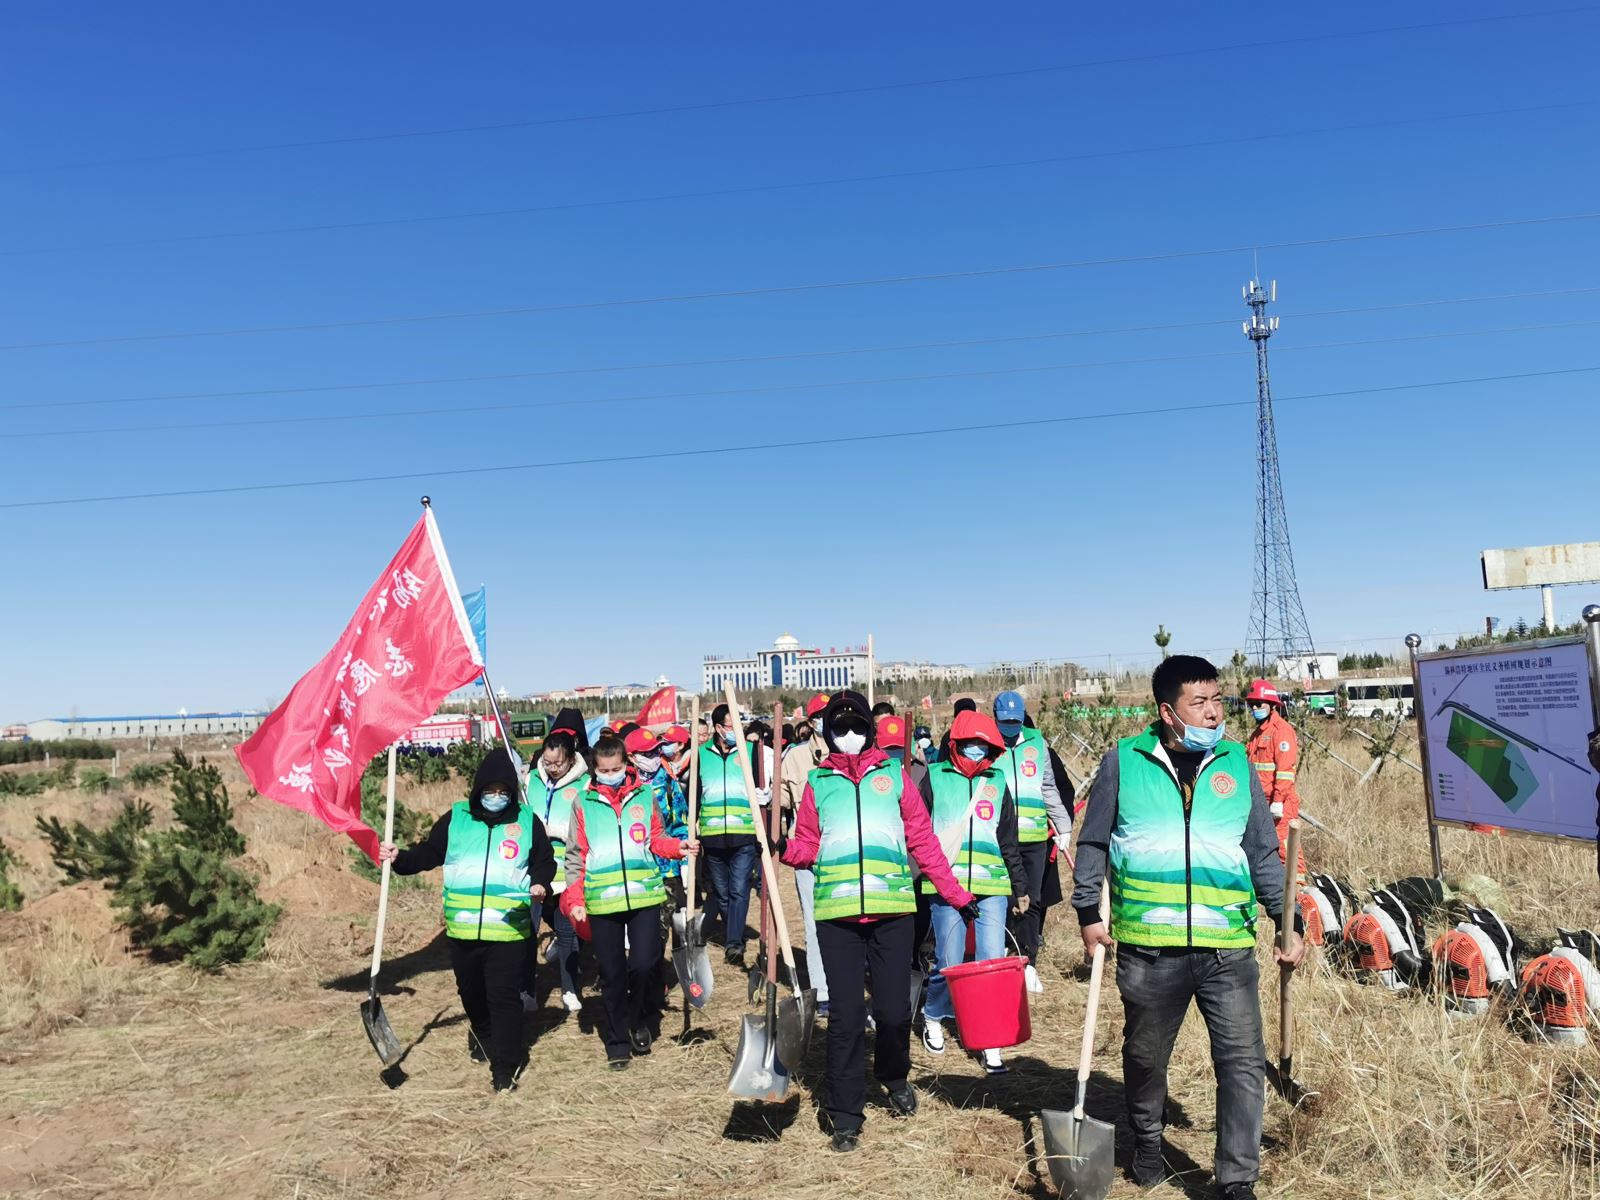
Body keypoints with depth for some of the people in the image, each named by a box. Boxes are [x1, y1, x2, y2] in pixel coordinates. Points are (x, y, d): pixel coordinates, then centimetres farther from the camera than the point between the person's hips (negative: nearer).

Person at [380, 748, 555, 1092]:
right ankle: (483, 1035, 47)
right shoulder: (455, 818, 3)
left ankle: (505, 1067, 3)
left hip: (509, 930, -2)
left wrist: (541, 884, -9)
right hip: (462, 929, 3)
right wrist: (399, 858, -9)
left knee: (504, 997, -5)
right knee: (471, 993, 19)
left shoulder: (528, 821, 1)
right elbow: (427, 854, 7)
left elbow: (545, 862, 9)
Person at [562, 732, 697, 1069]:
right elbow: (575, 856, 5)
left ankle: (639, 1022, 22)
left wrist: (679, 846, -7)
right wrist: (575, 900, -2)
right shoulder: (583, 803, 3)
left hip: (644, 895, 0)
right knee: (612, 974, 7)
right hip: (602, 901, 0)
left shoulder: (645, 795, 6)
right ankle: (617, 1041, 22)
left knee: (644, 964, -6)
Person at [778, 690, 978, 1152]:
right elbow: (808, 847, 10)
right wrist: (784, 848, -12)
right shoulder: (818, 782, 12)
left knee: (894, 1010, 4)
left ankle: (895, 1079, 35)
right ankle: (845, 1115, 15)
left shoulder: (894, 775, 10)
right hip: (836, 911, 0)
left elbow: (923, 841, 11)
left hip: (891, 910, 0)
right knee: (845, 1016, 0)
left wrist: (957, 895, 8)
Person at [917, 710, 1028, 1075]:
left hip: (992, 886, 2)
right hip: (946, 885, -2)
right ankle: (933, 1018, 28)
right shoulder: (935, 777, 4)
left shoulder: (997, 782, 13)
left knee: (992, 963, -3)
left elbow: (1009, 841, 18)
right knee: (950, 963, 0)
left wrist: (1021, 887, 21)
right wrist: (924, 869, 5)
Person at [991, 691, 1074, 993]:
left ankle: (1028, 964, 15)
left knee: (1031, 902, 7)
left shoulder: (1036, 742, 12)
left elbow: (1048, 789, 18)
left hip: (1034, 837, 3)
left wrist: (1063, 825, 16)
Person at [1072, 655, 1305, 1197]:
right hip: (1147, 948, -1)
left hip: (1228, 948, 1)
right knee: (1145, 1056, 16)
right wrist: (1089, 913, 2)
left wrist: (1288, 922, 7)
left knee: (1244, 1062, -3)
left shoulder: (1235, 763, 6)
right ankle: (1146, 1143, 41)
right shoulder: (1124, 761, -1)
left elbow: (1263, 853, 12)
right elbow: (1093, 843, 6)